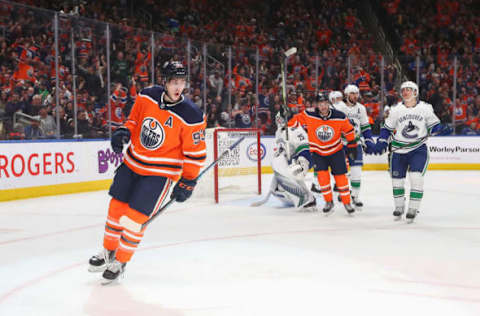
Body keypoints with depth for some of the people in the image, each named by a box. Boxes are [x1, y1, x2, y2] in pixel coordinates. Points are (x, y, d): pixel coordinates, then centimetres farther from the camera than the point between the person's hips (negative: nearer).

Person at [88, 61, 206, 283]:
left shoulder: (191, 116, -20)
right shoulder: (147, 96, -7)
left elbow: (195, 153, -12)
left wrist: (188, 183, -9)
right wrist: (124, 131, -6)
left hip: (159, 172, -5)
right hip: (132, 163, 5)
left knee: (134, 218, -7)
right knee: (116, 207, 14)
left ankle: (120, 262, 14)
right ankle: (108, 251, 37)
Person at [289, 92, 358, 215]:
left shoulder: (339, 117, -18)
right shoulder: (309, 115, -20)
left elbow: (349, 131, -3)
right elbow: (297, 119, -1)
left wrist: (352, 146, 2)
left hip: (336, 150, 0)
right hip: (317, 151, 0)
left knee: (340, 176, 0)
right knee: (322, 175, -12)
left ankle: (347, 202, 15)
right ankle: (329, 202, 5)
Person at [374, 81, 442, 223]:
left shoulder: (425, 108, -1)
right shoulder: (395, 110, 2)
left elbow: (434, 124, 9)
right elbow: (387, 128, 9)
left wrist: (435, 129, -14)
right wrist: (381, 142, -3)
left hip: (419, 149, -2)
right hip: (399, 149, 2)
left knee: (416, 177, -14)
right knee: (397, 179, 7)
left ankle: (413, 209, -1)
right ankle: (399, 206, 28)